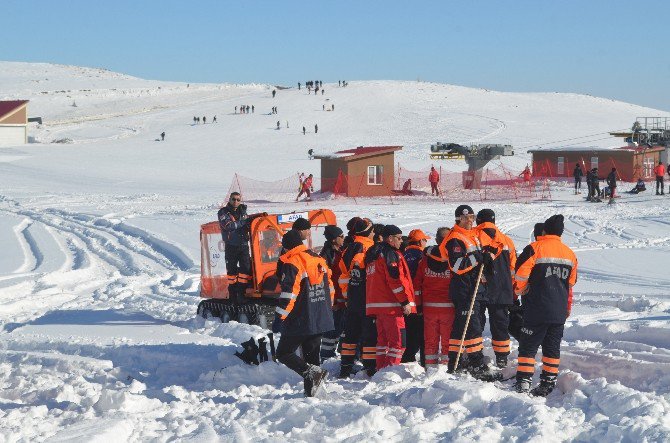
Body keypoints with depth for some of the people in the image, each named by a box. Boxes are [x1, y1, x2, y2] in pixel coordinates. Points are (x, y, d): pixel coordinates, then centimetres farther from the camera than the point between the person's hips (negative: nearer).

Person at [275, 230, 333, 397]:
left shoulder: (291, 263, -13)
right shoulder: (319, 261, 11)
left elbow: (288, 293, -19)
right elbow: (329, 287, 17)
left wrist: (281, 316, -13)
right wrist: (325, 310, 25)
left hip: (300, 321, -7)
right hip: (321, 320, 7)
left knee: (284, 353, 2)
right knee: (311, 354, 16)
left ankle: (312, 372, -19)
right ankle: (311, 391, 11)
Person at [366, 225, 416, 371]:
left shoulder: (372, 254, 19)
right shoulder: (390, 254, -10)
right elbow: (396, 280, -18)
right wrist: (405, 301, -16)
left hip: (376, 303, 10)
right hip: (391, 305, -9)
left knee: (383, 339, 14)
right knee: (398, 341, -8)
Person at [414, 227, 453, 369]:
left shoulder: (425, 258, 1)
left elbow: (417, 282, 5)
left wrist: (418, 304, 11)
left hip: (429, 306, 3)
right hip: (448, 306, -3)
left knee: (430, 339, 9)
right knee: (447, 339, 3)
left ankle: (430, 367, 11)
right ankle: (446, 365, 3)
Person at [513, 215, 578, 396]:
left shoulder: (535, 248, -9)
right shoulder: (570, 254, 10)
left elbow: (521, 274, -13)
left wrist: (521, 290, 8)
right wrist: (567, 308, 28)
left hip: (537, 309, -5)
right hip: (559, 312, 5)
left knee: (528, 346, 1)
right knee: (552, 347, 11)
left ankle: (523, 381, -6)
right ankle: (548, 384, 11)